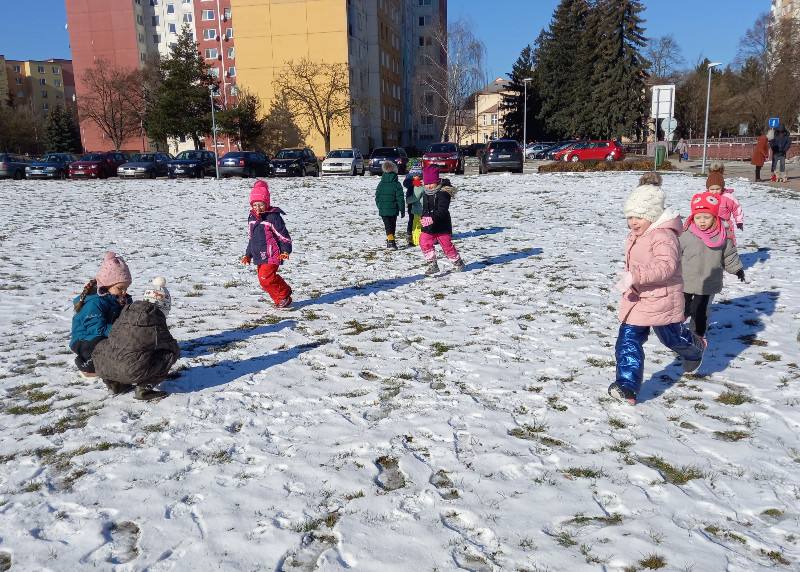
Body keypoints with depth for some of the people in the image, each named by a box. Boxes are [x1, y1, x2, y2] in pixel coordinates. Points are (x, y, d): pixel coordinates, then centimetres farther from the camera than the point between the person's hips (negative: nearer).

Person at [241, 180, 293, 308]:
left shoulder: (273, 217, -11)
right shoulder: (252, 218, 13)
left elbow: (283, 235, -9)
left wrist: (286, 250, -17)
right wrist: (248, 254, 25)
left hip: (271, 255, -8)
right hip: (258, 256, 8)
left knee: (266, 279, -17)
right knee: (264, 279, 9)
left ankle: (285, 293, 4)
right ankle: (280, 300, 21)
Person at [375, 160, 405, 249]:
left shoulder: (380, 184, 1)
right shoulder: (397, 184, -8)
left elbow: (377, 198, 9)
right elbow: (400, 198, -8)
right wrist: (402, 210, 0)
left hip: (383, 210, 1)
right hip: (393, 209, -1)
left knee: (388, 226, 2)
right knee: (392, 225, 16)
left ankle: (390, 241, -14)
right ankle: (391, 241, 26)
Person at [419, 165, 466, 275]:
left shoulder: (443, 193, -17)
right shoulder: (426, 193, 9)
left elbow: (442, 210, -30)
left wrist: (432, 219, -42)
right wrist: (423, 218, 21)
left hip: (442, 226, -7)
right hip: (428, 226, 7)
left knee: (447, 245, 4)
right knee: (424, 243, -8)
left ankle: (458, 262, 27)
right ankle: (432, 264, 3)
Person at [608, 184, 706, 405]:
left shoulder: (663, 237, -23)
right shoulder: (635, 236, 8)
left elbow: (666, 266, -39)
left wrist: (634, 276, -47)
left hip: (661, 300, -8)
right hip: (637, 298, 8)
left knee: (672, 337, 17)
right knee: (628, 340, -4)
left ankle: (695, 348, 52)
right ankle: (627, 386, -3)